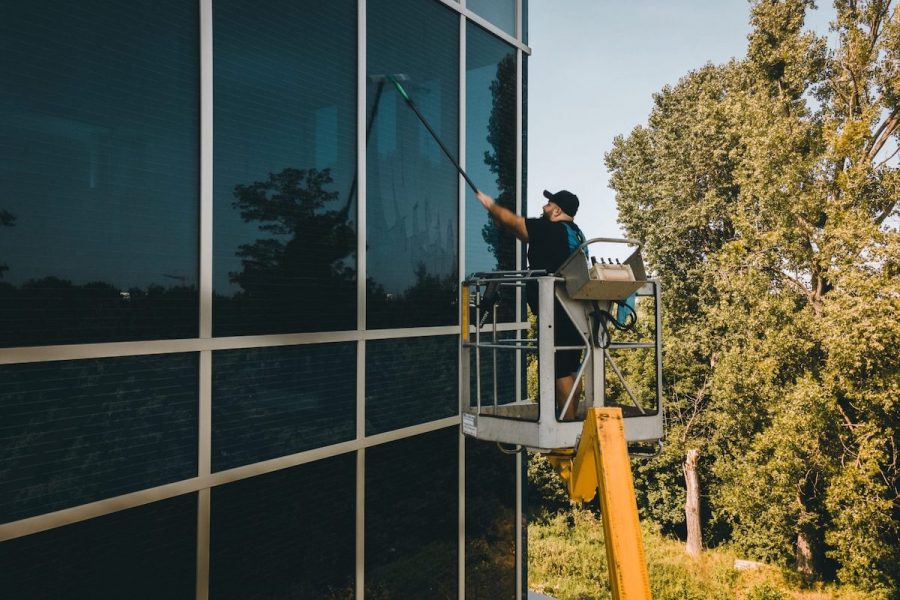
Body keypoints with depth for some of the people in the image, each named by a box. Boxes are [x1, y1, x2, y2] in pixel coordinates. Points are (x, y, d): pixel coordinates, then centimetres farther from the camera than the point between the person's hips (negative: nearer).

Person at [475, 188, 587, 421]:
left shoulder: (549, 230, -11)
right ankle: (571, 420, 21)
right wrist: (494, 211, 28)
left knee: (561, 371, -7)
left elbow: (511, 220, -1)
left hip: (556, 313, -10)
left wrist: (490, 204, 18)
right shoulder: (575, 233, 15)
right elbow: (527, 235, 25)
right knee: (571, 369, 14)